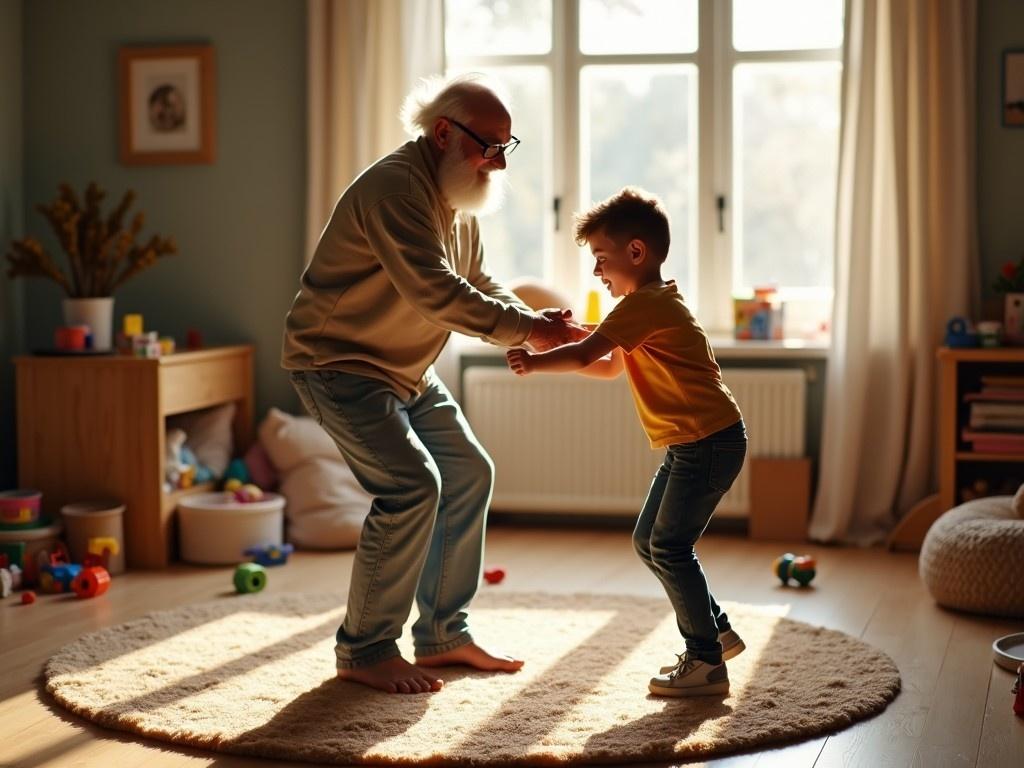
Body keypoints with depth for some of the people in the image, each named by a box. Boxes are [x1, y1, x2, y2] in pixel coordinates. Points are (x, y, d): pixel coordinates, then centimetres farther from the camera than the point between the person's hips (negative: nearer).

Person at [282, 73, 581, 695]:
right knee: (411, 486, -20)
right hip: (337, 362, -10)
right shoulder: (395, 188, -25)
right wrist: (527, 329, -27)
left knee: (469, 474, 8)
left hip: (405, 368, 10)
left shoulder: (458, 199, 7)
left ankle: (443, 633, 17)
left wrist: (539, 327, -11)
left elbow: (480, 286, 8)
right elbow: (436, 293, -32)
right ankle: (365, 650, -6)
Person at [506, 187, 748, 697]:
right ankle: (715, 631, 22)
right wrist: (563, 342, 8)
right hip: (690, 444, 11)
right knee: (649, 543, 13)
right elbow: (610, 367, 21)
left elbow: (586, 355, -21)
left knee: (669, 547, -9)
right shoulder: (654, 302, 17)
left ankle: (706, 662, -1)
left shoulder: (645, 303, -16)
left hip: (710, 441, -11)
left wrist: (534, 362, -10)